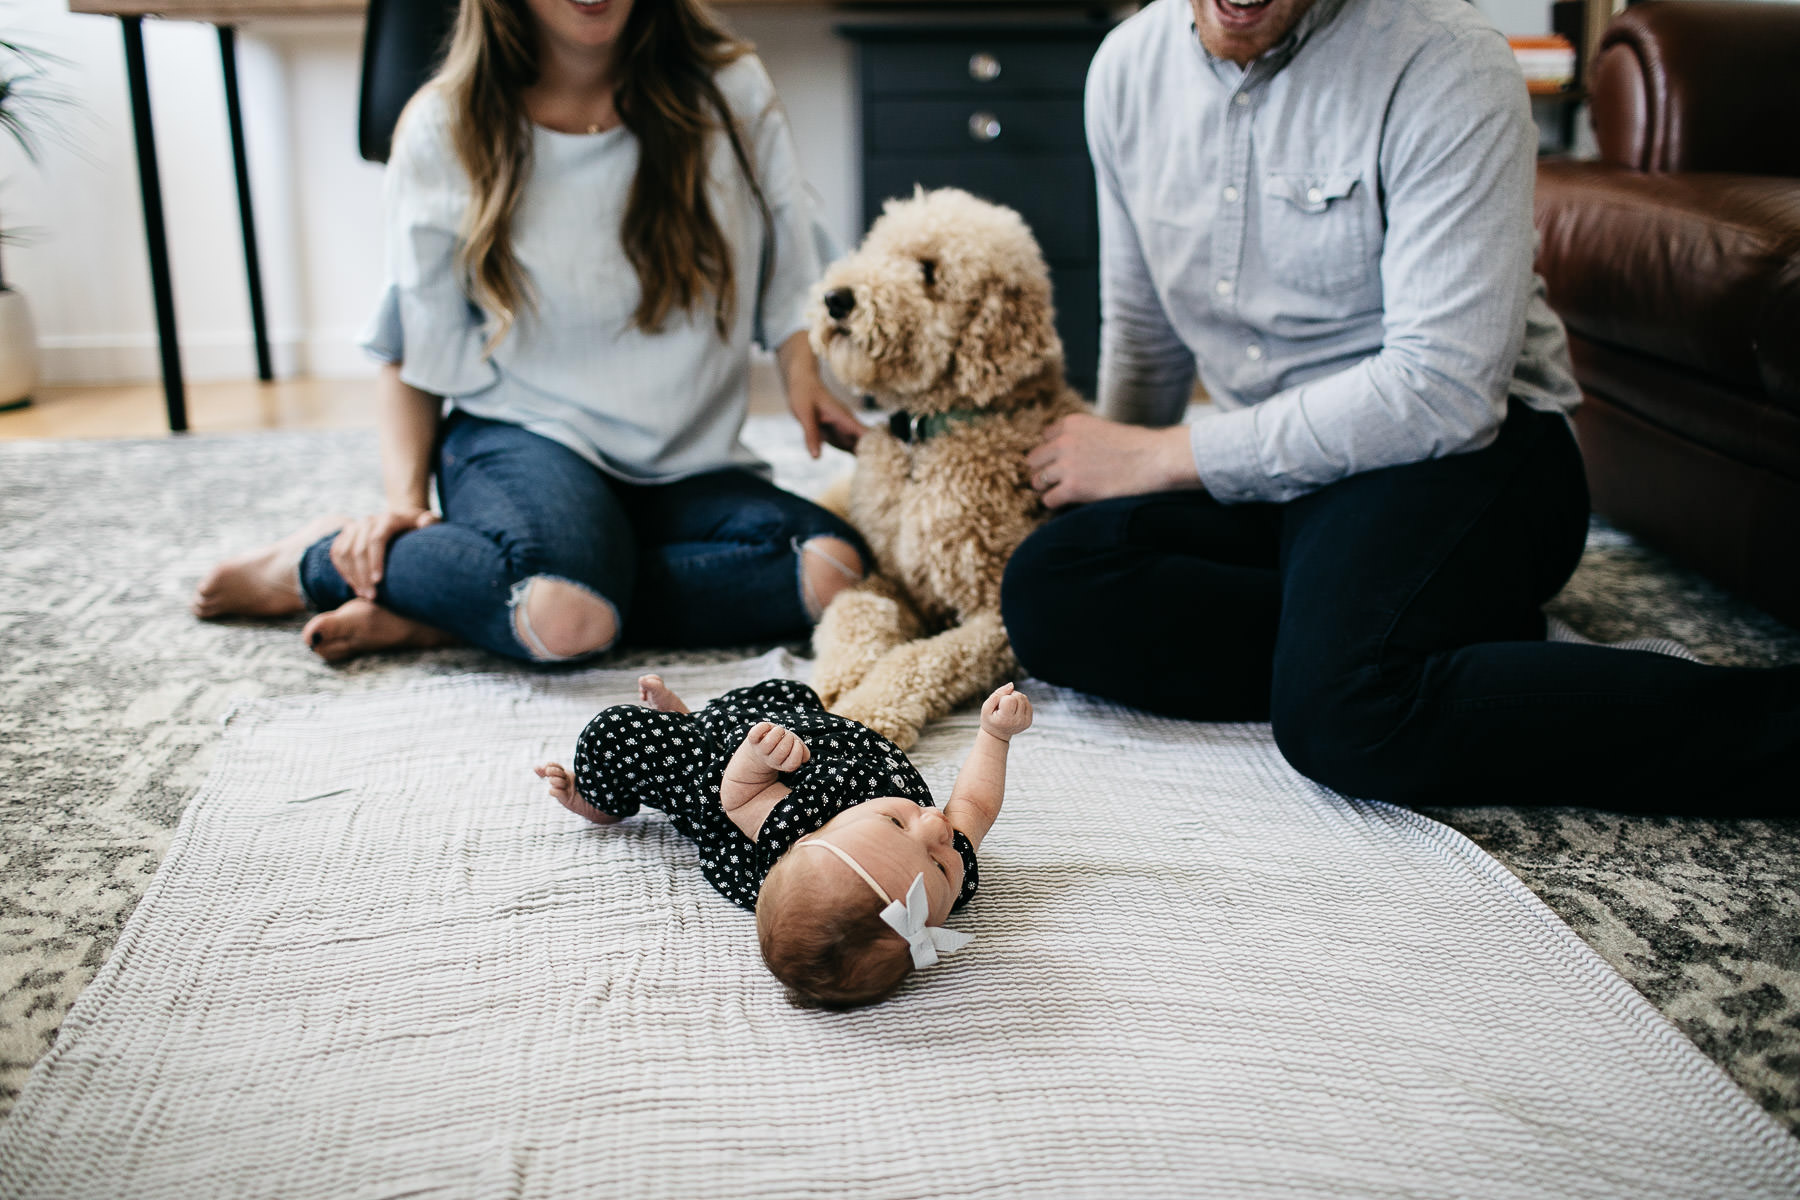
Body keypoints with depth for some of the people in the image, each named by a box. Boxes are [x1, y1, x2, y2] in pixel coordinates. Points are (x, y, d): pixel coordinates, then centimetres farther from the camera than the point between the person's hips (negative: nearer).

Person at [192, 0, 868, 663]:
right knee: (563, 613, -38)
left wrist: (807, 384, -6)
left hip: (690, 462, 4)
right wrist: (406, 499, -8)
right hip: (522, 435, -4)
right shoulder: (445, 130, -1)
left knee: (834, 570, -29)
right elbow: (413, 351, 4)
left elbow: (786, 285, 12)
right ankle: (319, 561, -7)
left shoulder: (729, 91, 3)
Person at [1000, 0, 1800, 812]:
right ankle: (1476, 648, -18)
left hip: (1465, 448, -6)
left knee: (1348, 709, -35)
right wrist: (1105, 471, 9)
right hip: (1271, 473, 7)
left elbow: (1445, 392, -21)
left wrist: (1165, 457, -16)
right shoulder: (1127, 66, 6)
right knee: (1048, 589, -22)